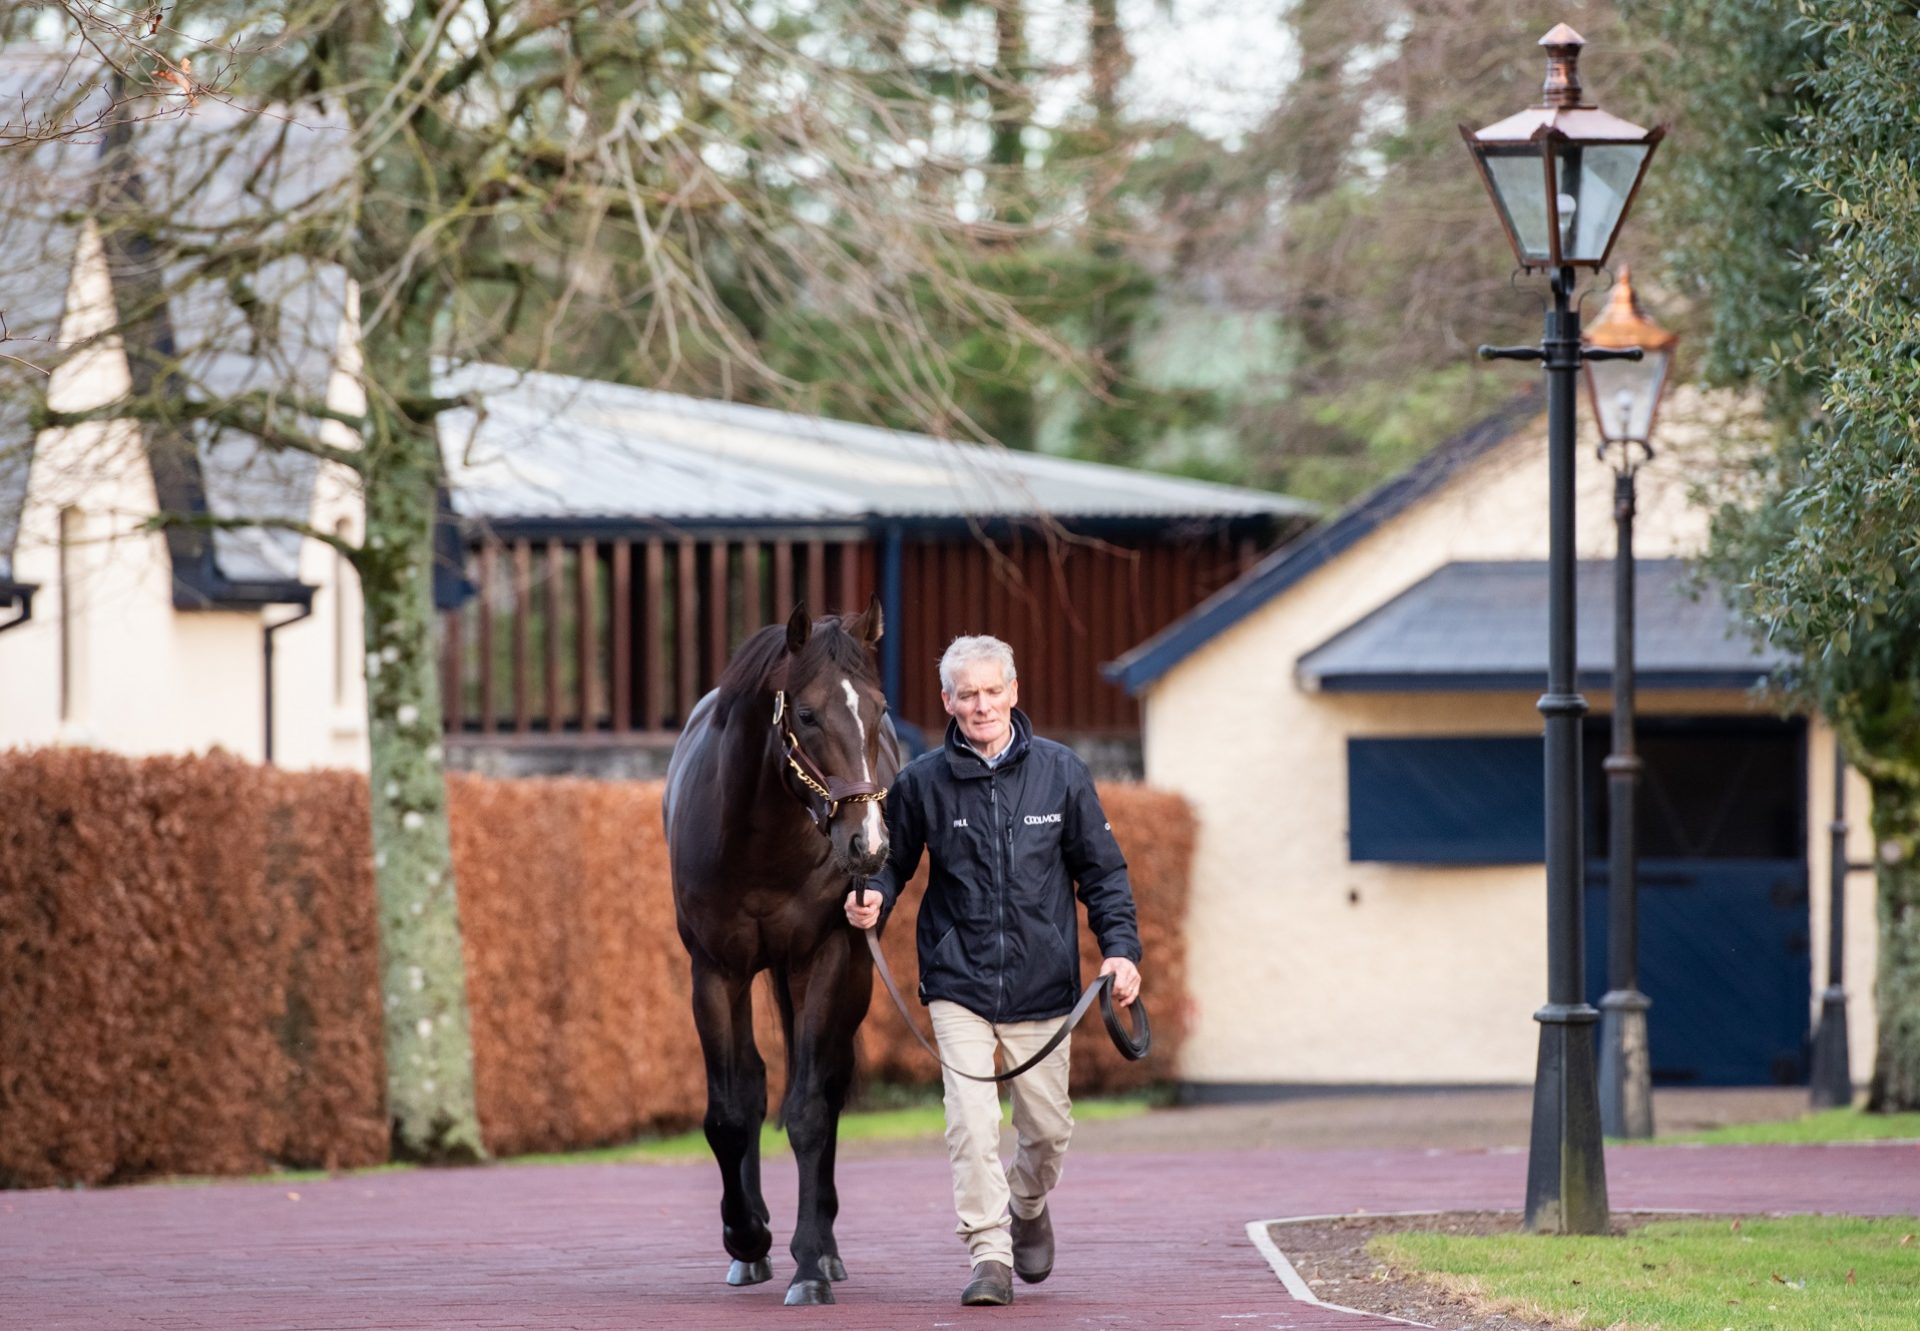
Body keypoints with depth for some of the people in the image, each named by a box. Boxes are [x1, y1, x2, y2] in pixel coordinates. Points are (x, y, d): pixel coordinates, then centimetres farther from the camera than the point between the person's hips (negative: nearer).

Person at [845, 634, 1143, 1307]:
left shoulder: (1061, 772, -1)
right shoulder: (921, 782, -3)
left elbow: (1102, 869, 4)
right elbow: (894, 861, 8)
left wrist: (1120, 947, -7)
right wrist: (872, 900, -14)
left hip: (1042, 983, 1)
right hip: (959, 983, -1)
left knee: (1048, 1126, 11)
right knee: (971, 1122, -14)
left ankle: (1028, 1206, 42)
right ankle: (989, 1254, -5)